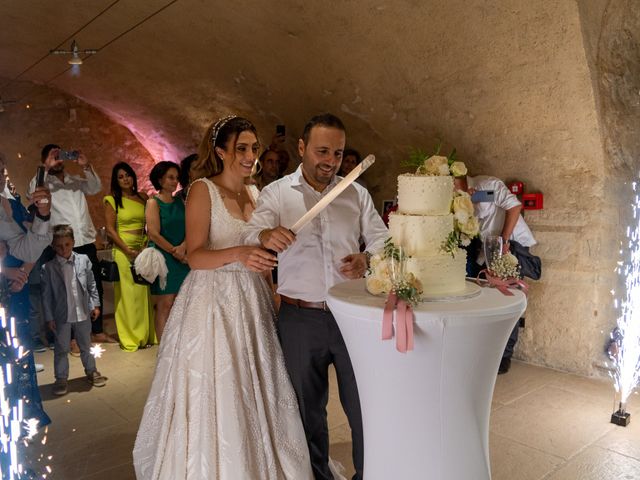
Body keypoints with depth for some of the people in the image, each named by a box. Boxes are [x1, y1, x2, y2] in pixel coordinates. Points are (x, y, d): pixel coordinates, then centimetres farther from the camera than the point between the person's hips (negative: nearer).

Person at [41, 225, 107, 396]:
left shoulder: (84, 260, -6)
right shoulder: (48, 267, -11)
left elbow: (91, 285, 3)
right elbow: (46, 294, -7)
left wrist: (95, 305, 3)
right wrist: (49, 317, -6)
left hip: (83, 313, 2)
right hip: (61, 316, -2)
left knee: (86, 346, 18)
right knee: (61, 349, 11)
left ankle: (91, 371, 34)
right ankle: (61, 378, 25)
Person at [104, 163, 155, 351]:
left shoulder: (143, 197, 10)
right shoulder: (112, 200, 1)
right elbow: (110, 229, -4)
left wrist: (148, 245, -5)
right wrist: (129, 250, -11)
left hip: (144, 249, 3)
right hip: (123, 250, -3)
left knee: (144, 293, 6)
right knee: (127, 294, 1)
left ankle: (147, 334, 18)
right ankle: (130, 338, 12)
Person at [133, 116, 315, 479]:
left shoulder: (255, 193, 11)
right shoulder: (203, 190, -7)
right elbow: (196, 256, -17)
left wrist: (271, 297, 10)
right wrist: (237, 254, -33)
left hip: (252, 302, 6)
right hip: (213, 302, -5)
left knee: (253, 393, 11)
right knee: (213, 396, 1)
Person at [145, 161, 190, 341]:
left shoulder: (181, 201, 12)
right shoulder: (153, 202, -1)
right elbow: (154, 234, -11)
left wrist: (183, 247, -14)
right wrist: (175, 252, -12)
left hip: (183, 259, 5)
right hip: (163, 258, -4)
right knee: (165, 305, -3)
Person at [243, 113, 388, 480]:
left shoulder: (357, 194, 6)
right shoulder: (276, 193, -1)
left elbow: (382, 240, 7)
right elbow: (249, 238, -13)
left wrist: (366, 259, -17)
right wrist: (266, 236, -38)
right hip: (299, 318, -1)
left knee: (363, 404, 9)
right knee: (309, 408, 15)